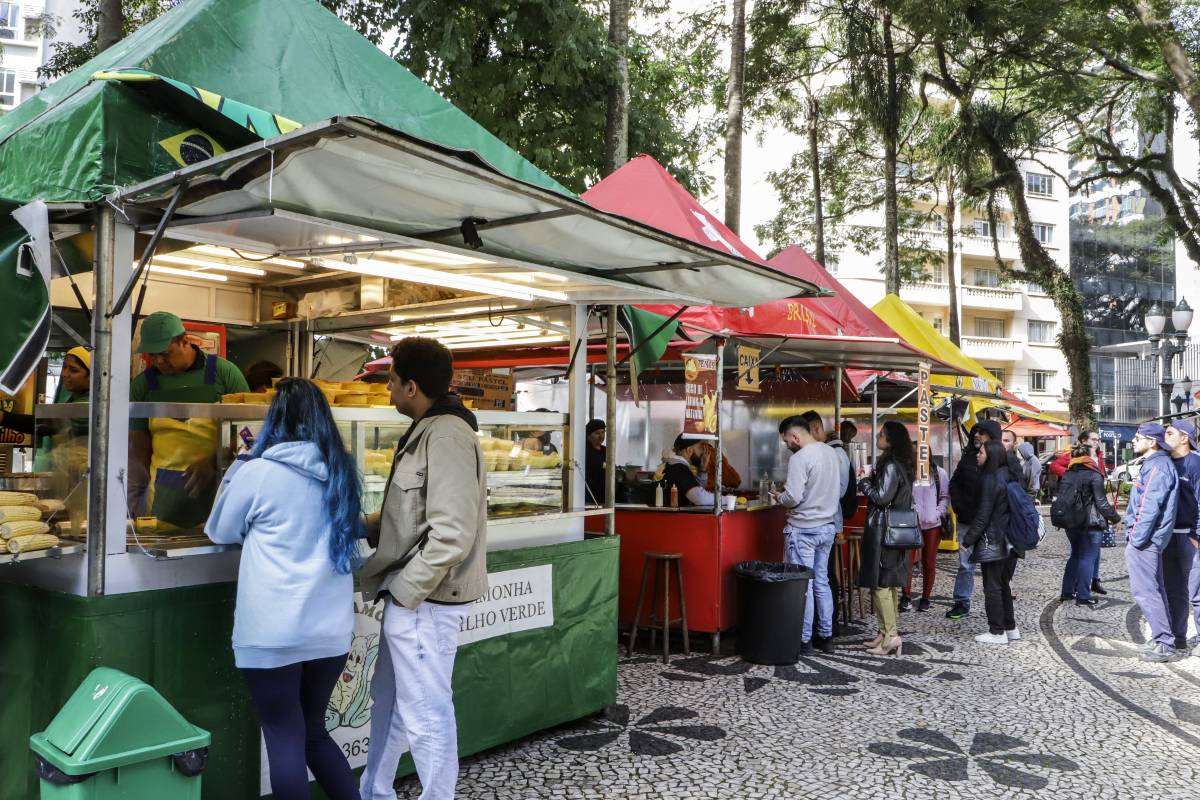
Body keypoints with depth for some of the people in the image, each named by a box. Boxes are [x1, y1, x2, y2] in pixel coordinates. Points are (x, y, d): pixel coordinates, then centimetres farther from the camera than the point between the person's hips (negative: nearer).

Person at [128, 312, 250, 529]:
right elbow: (138, 446, 10)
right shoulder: (142, 384, 9)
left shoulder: (224, 373, 1)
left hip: (219, 481, -2)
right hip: (165, 485, 2)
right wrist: (135, 496, 0)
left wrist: (212, 462, -10)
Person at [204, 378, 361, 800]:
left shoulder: (259, 472, -10)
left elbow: (221, 532, 7)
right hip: (331, 628, 5)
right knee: (314, 732, 20)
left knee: (285, 739, 7)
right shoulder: (342, 472, 3)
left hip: (273, 632, -5)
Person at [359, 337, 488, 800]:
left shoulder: (446, 436, -21)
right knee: (389, 698, 24)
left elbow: (451, 534, -27)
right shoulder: (427, 430, 11)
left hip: (425, 600, -11)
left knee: (425, 714, 3)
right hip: (412, 595, 11)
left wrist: (405, 590, -19)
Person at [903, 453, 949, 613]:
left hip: (932, 525, 1)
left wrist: (937, 513, -10)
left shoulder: (939, 473, 1)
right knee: (907, 559, -5)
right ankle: (906, 596, 6)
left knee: (929, 563, 9)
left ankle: (925, 598, 21)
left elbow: (945, 497, 3)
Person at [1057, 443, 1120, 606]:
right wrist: (1115, 518, 1)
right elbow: (1102, 503, -12)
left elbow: (1061, 497, 10)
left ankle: (1067, 591, 21)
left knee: (1076, 555, 18)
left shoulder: (1068, 474, 7)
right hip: (1091, 524, -6)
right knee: (1088, 558, 0)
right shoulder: (1094, 475, -12)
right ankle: (1083, 596, 2)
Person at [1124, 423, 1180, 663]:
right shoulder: (1154, 464, 15)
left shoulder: (1157, 467, -16)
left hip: (1144, 540, -11)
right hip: (1149, 540, 11)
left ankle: (1164, 643, -3)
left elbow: (1149, 508, -22)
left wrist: (1137, 539, -19)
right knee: (1155, 589, 16)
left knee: (1145, 591, -7)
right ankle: (1163, 637, 24)